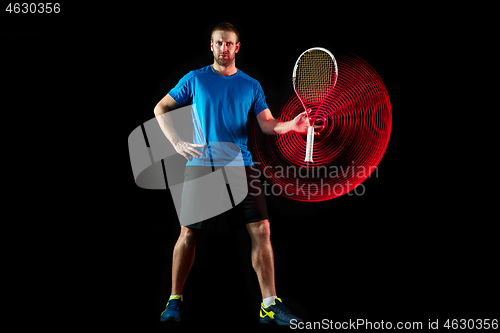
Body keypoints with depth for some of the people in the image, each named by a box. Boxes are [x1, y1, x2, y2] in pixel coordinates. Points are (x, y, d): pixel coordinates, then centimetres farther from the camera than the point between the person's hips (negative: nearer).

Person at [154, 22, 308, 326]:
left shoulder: (251, 85, 12)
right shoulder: (195, 79, 7)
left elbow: (267, 124, 5)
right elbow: (161, 109, 10)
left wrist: (292, 125, -16)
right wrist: (177, 143, -3)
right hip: (201, 165, -1)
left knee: (261, 230, -7)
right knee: (189, 233, 0)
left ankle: (269, 304, 2)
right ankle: (175, 299, 19)